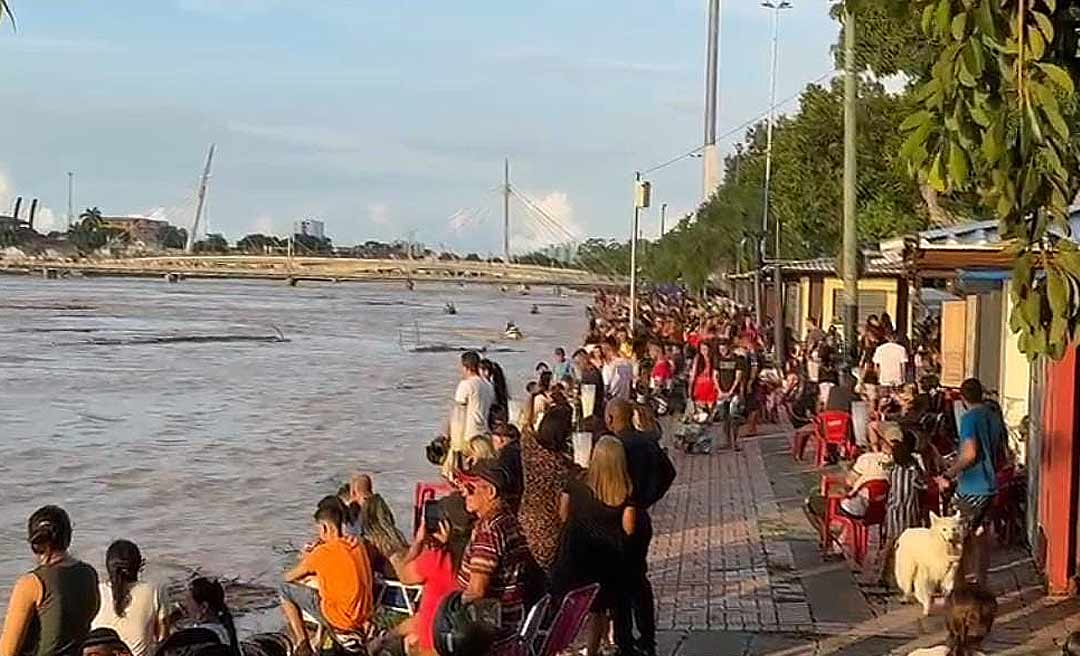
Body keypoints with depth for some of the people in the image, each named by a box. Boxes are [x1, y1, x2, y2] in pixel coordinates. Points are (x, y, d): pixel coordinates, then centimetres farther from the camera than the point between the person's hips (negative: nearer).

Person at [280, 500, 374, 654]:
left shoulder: (323, 552, -14)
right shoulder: (357, 546, 5)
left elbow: (288, 577, -1)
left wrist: (306, 559, 17)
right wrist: (311, 557, 15)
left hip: (340, 621, -7)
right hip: (364, 619, 7)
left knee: (285, 589, 4)